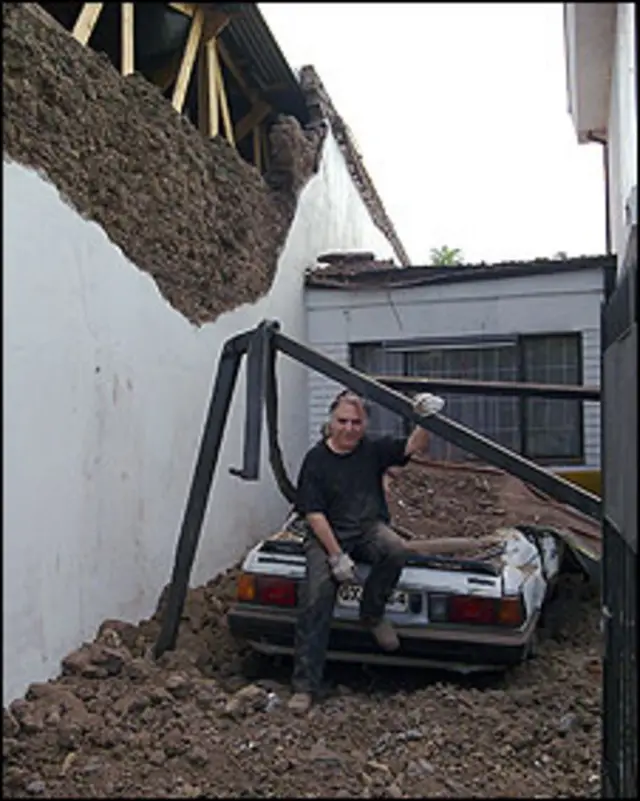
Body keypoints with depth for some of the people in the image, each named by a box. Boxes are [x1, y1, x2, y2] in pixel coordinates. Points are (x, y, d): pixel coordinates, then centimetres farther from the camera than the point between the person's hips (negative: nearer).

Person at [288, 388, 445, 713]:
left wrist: (426, 419, -32)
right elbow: (313, 513, -10)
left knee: (396, 550, -31)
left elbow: (413, 446, -11)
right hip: (327, 534, -2)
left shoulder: (374, 449, 2)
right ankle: (304, 685, -12)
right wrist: (336, 556, -18)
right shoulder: (316, 459, -7)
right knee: (316, 596, -20)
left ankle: (372, 614, -4)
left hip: (369, 528, 2)